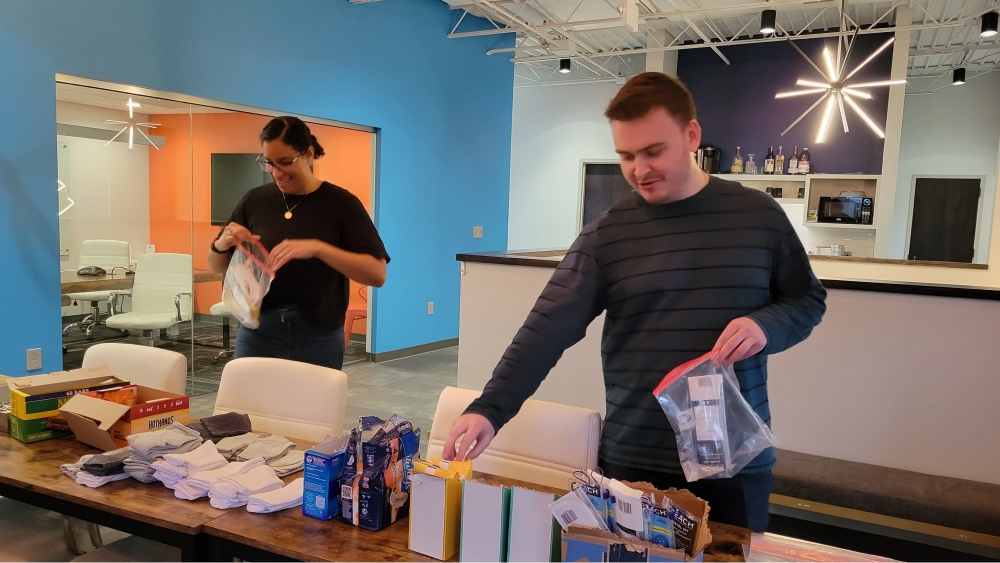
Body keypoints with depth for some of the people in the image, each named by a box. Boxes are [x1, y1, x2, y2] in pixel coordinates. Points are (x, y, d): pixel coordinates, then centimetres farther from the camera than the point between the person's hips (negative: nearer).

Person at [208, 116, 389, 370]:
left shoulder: (341, 203, -6)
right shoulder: (254, 200, 2)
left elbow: (377, 274, -15)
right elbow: (218, 267, 13)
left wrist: (317, 248, -26)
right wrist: (221, 244, -10)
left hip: (319, 340, -2)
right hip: (257, 334, 2)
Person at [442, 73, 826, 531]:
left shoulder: (759, 216, 0)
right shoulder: (605, 235, -5)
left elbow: (807, 299, 10)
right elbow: (546, 330, -13)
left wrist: (767, 325, -13)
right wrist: (489, 409, -25)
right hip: (632, 460, 0)